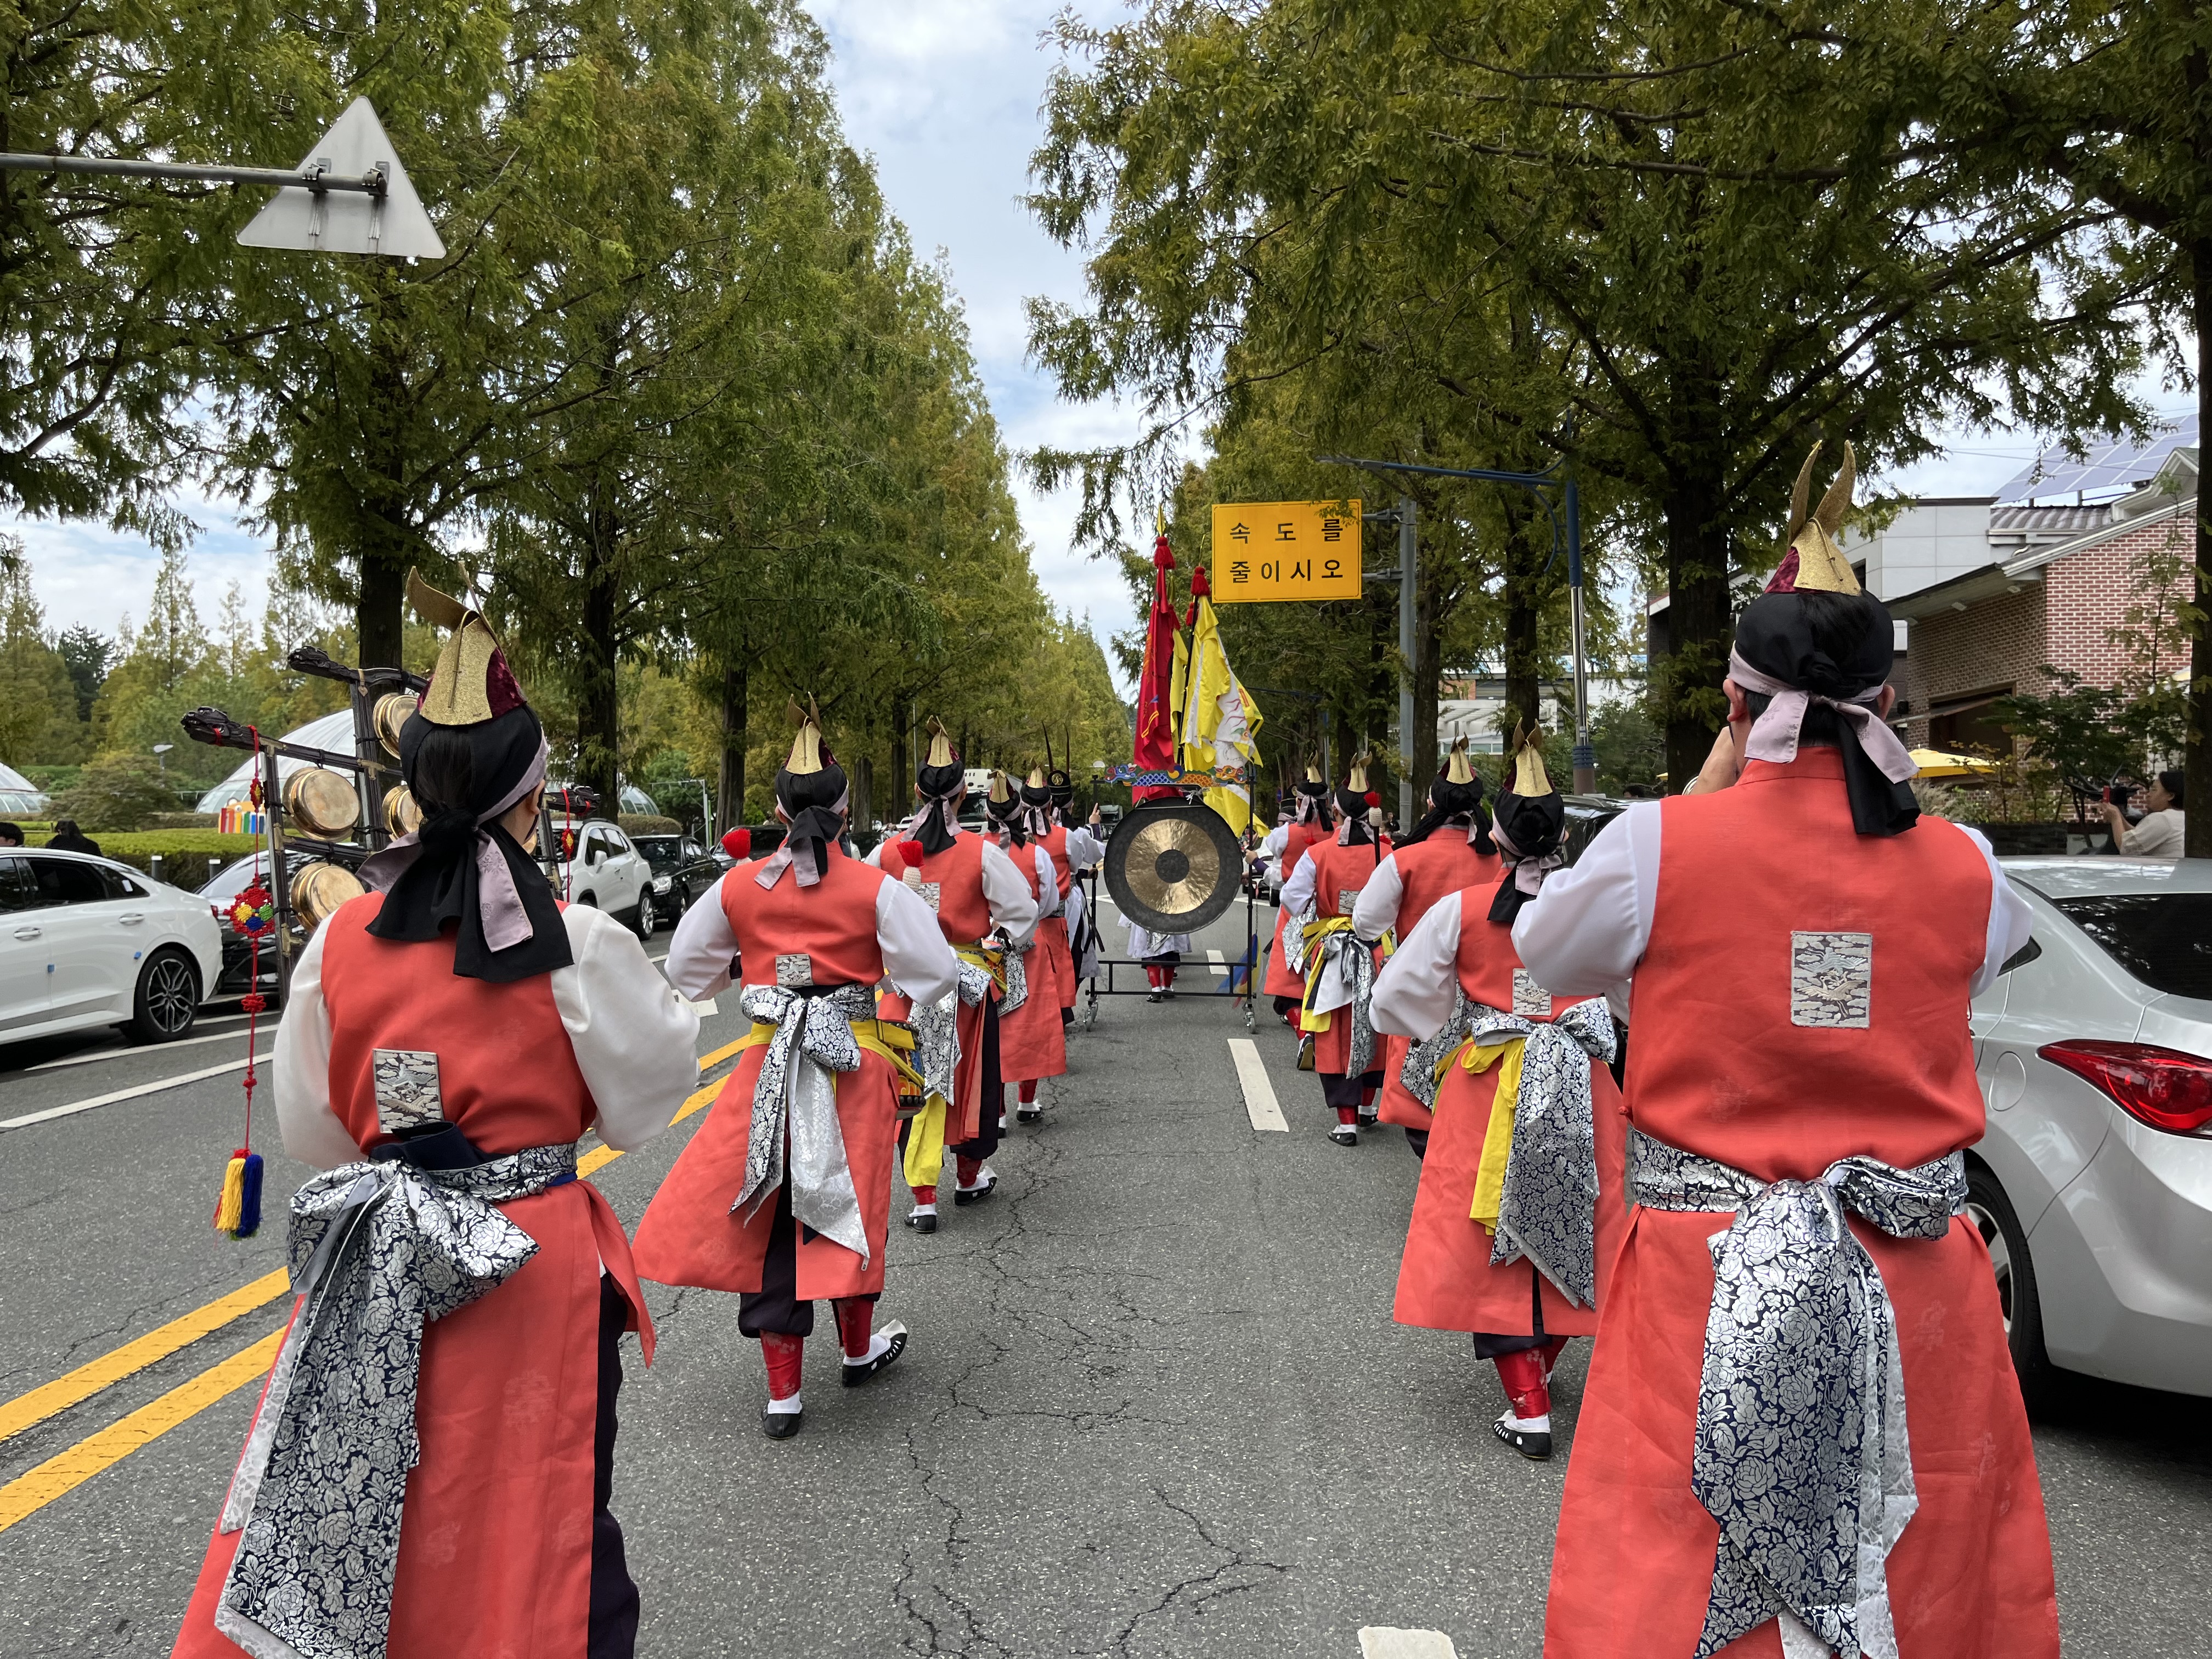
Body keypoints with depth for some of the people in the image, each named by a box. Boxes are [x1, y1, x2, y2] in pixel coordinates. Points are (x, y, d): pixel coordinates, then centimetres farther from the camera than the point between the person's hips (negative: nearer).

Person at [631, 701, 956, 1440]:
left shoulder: (738, 887, -4)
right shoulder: (875, 888, -10)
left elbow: (687, 970, 7)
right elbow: (936, 971, -8)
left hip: (770, 1066, 1)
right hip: (855, 1062, 0)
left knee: (770, 1219, 9)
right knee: (847, 1206, 17)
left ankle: (783, 1394, 14)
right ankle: (859, 1348, 37)